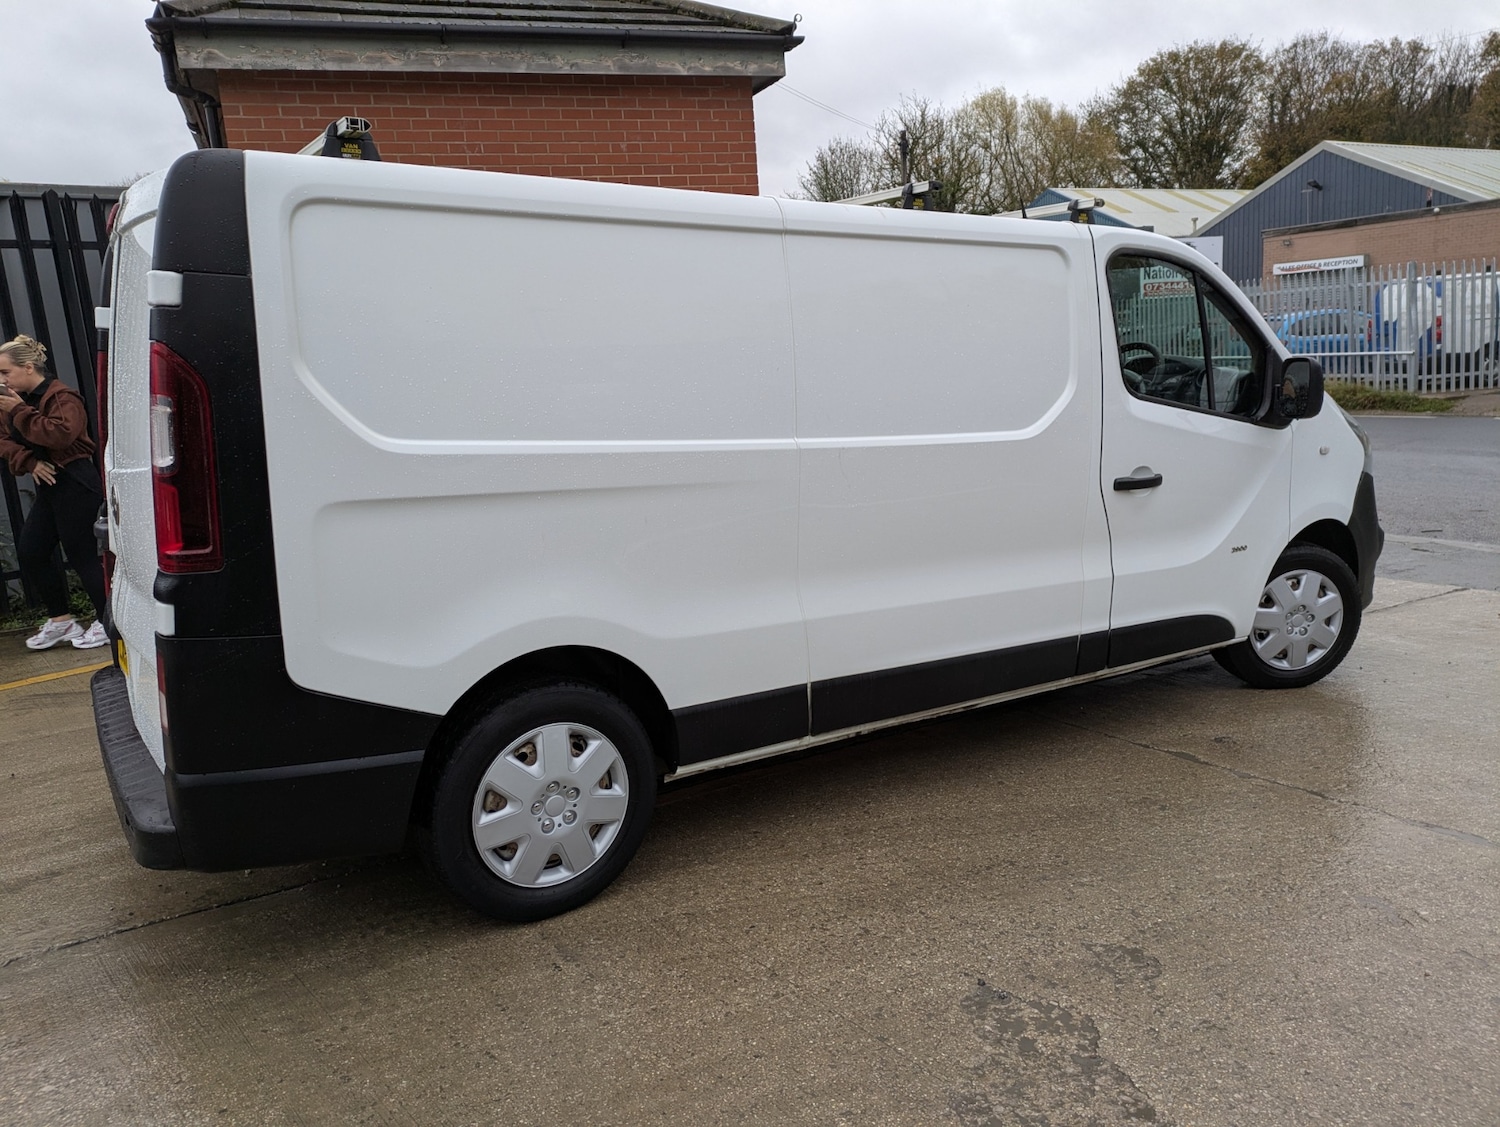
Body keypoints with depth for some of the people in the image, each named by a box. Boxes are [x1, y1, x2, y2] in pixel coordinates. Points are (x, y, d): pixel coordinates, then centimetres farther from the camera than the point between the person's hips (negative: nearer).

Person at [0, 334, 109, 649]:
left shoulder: (62, 397, -13)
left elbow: (61, 434, -29)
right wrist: (30, 462, -9)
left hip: (75, 485, -9)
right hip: (48, 484, 9)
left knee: (81, 556, -5)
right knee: (29, 553, 6)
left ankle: (106, 623, 8)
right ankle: (60, 621, 18)